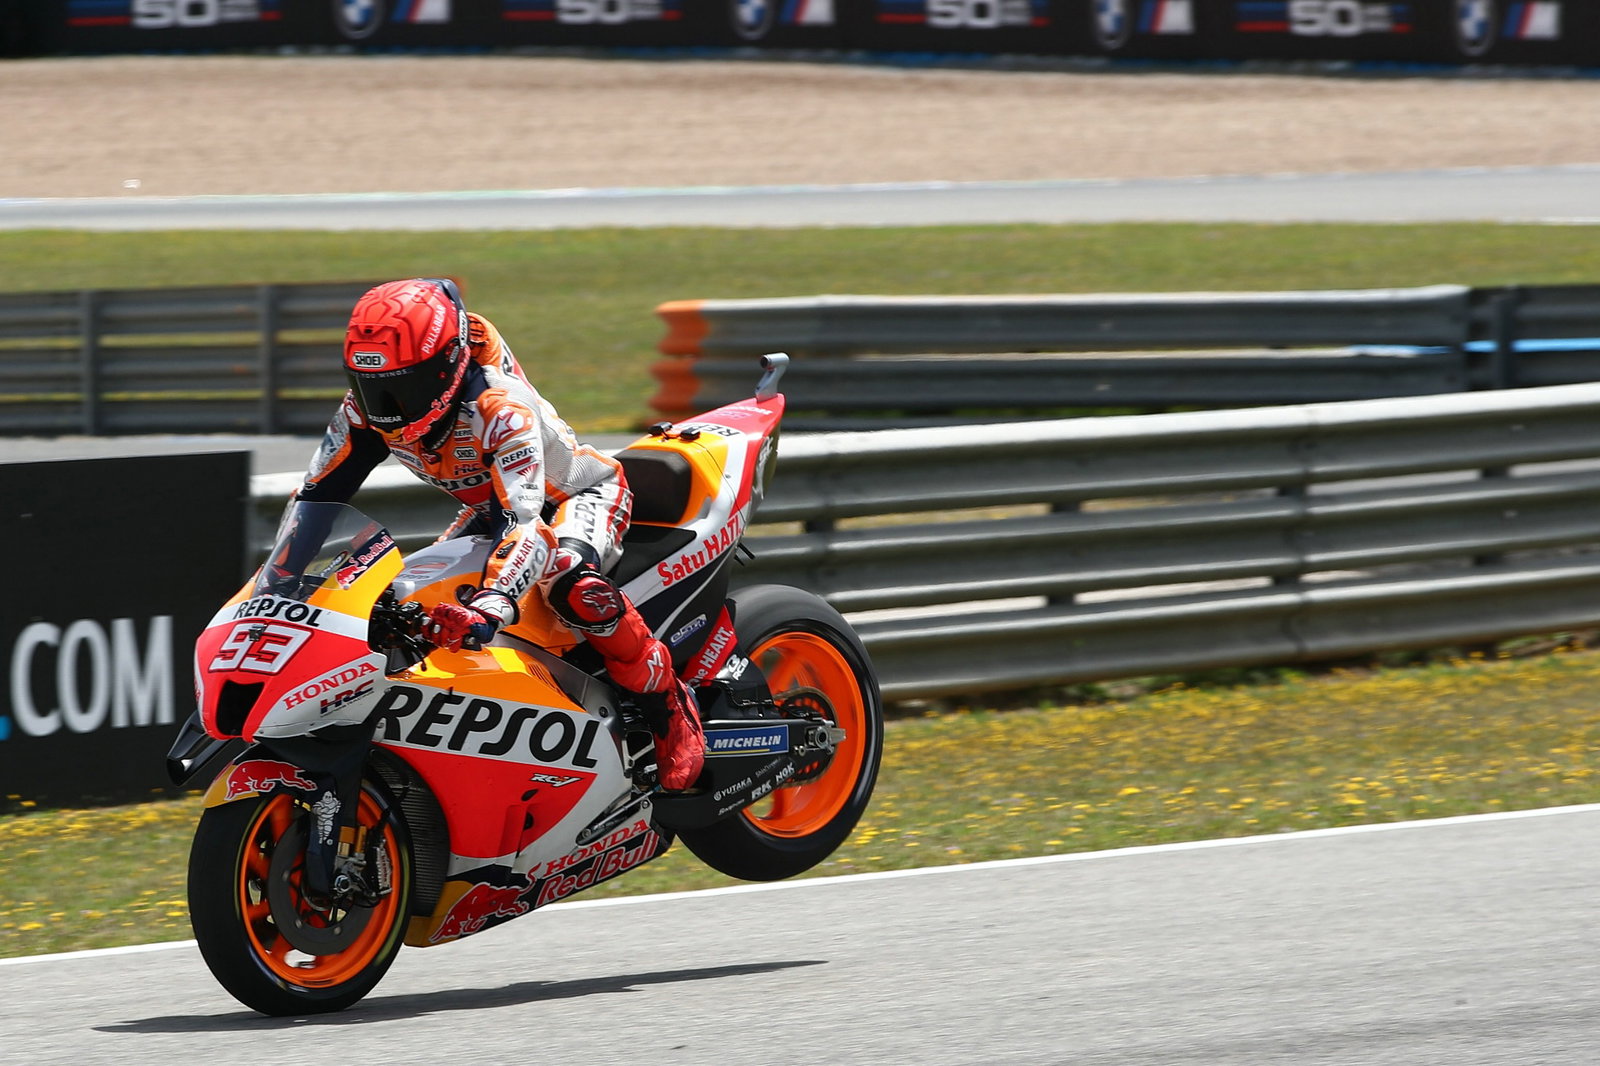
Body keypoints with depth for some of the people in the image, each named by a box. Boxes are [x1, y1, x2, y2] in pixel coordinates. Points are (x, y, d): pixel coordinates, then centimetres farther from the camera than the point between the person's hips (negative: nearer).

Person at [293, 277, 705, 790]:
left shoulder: (501, 407, -39)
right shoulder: (366, 410, -18)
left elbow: (524, 518, -49)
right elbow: (317, 496, -8)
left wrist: (487, 608, -63)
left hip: (581, 496, -8)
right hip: (490, 508, 8)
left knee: (568, 580, -39)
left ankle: (671, 708, -22)